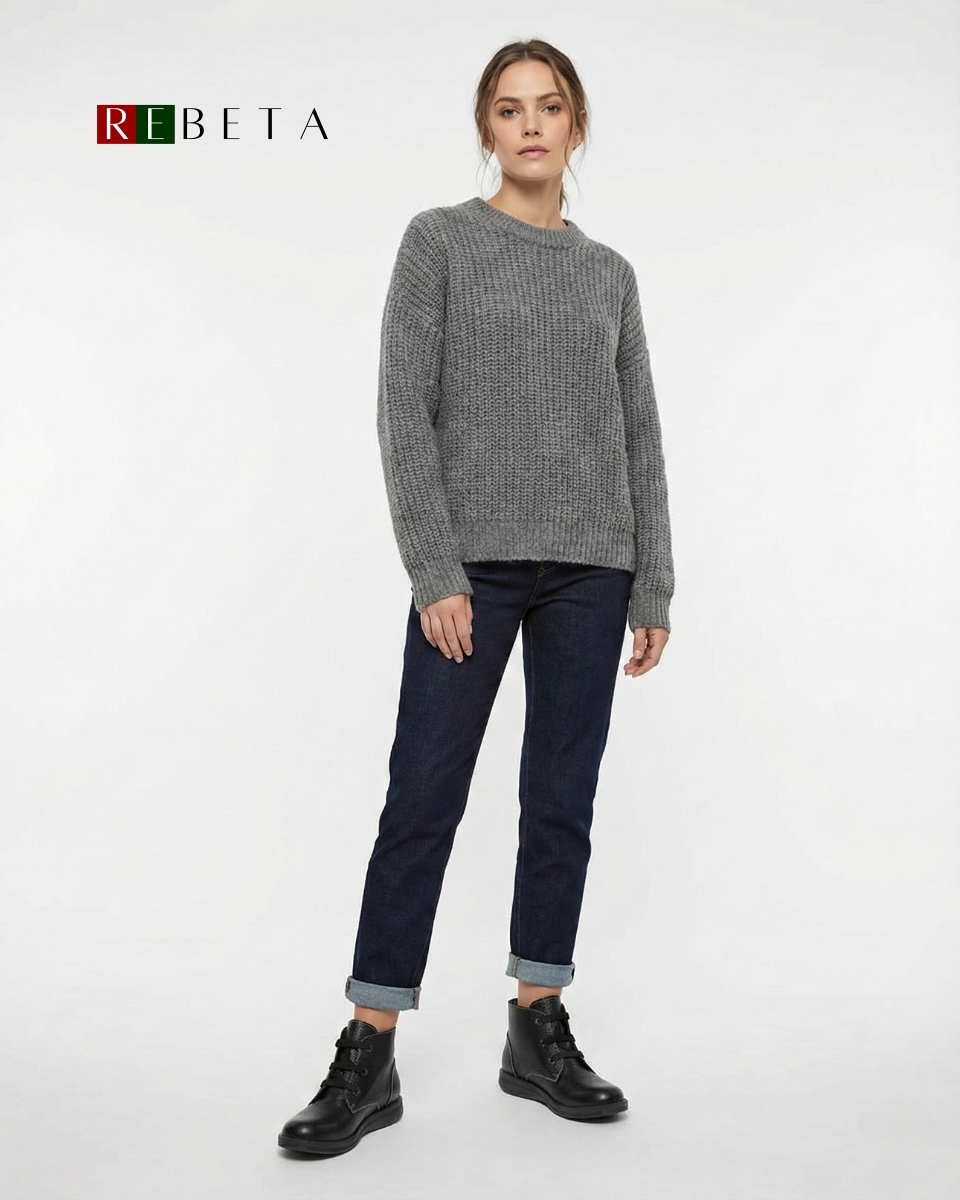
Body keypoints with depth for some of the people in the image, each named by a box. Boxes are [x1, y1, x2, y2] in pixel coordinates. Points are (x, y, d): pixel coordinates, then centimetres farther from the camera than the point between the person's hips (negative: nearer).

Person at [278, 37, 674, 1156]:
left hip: (588, 569, 4)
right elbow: (406, 413, -6)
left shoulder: (610, 274, 13)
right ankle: (368, 1059, 8)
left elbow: (639, 436, 11)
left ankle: (538, 1032, 22)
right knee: (423, 798, -2)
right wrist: (436, 571, -14)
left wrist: (653, 585, 6)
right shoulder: (438, 240, 2)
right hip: (475, 562, -4)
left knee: (562, 800, 8)